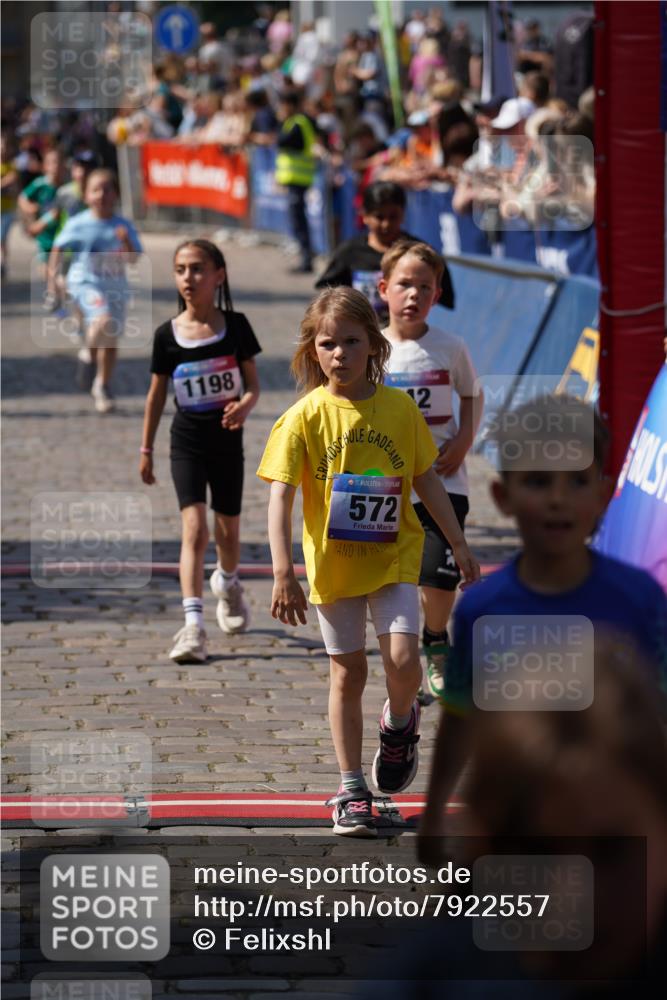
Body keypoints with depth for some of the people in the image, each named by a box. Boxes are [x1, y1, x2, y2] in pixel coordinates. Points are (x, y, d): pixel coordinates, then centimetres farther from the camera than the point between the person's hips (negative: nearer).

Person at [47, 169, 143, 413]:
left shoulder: (123, 226, -2)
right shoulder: (77, 224, -5)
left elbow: (133, 259, -8)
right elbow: (58, 249, 7)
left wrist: (126, 242, -27)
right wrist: (52, 278, 2)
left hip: (115, 286, 3)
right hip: (85, 283, -3)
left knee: (111, 339, 9)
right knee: (104, 320, -31)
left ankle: (103, 386, 28)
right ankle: (90, 352, -3)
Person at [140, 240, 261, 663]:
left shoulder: (235, 326, -4)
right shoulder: (168, 335, -3)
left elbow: (254, 382, -1)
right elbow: (157, 394, 6)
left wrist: (245, 405, -24)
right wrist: (146, 449, 9)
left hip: (227, 440, 1)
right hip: (187, 441, -1)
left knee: (228, 530, 15)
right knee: (195, 528, -15)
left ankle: (227, 582, 49)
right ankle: (194, 626, -20)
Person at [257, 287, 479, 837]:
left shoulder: (401, 408, -4)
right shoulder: (304, 417, -10)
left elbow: (426, 480, 7)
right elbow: (280, 496, -13)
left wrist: (460, 545, 7)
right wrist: (283, 573, -21)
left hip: (393, 556, 1)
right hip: (333, 561, -1)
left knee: (403, 660, -14)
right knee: (348, 673, 6)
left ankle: (399, 723, 20)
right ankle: (352, 790, 16)